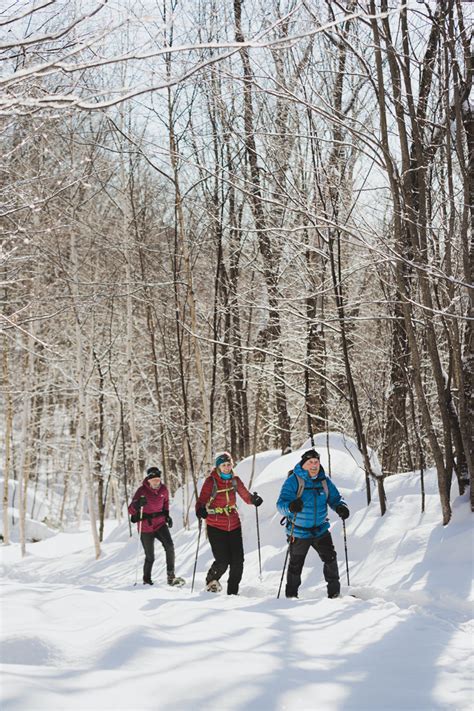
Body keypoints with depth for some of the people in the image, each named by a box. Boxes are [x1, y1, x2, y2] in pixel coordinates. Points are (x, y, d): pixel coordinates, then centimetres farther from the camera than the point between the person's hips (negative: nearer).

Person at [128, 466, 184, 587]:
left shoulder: (163, 489, -1)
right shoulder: (142, 491, -15)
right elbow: (131, 510, -20)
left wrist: (167, 515, 8)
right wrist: (138, 504, -41)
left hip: (160, 524, 3)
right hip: (145, 527, -3)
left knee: (169, 546, -19)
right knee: (150, 557, 2)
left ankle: (171, 576, -14)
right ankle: (147, 580, 24)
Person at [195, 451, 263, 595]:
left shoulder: (235, 480, 4)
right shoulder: (211, 482, -10)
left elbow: (245, 495, 13)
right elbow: (202, 500, -14)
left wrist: (253, 499, -9)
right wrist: (201, 510, -36)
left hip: (234, 525, 4)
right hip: (216, 527, -4)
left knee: (237, 561, -1)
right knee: (222, 561, -9)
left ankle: (232, 592, 15)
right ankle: (211, 580, 23)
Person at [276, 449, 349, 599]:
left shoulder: (324, 481, 0)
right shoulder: (293, 480, -15)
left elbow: (335, 498, 5)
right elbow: (281, 504, -21)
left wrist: (341, 507, -18)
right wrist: (290, 506, -44)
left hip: (320, 530, 3)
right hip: (299, 532, -3)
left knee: (330, 559, -5)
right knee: (296, 565, 9)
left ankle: (334, 592, 9)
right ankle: (291, 595, 25)